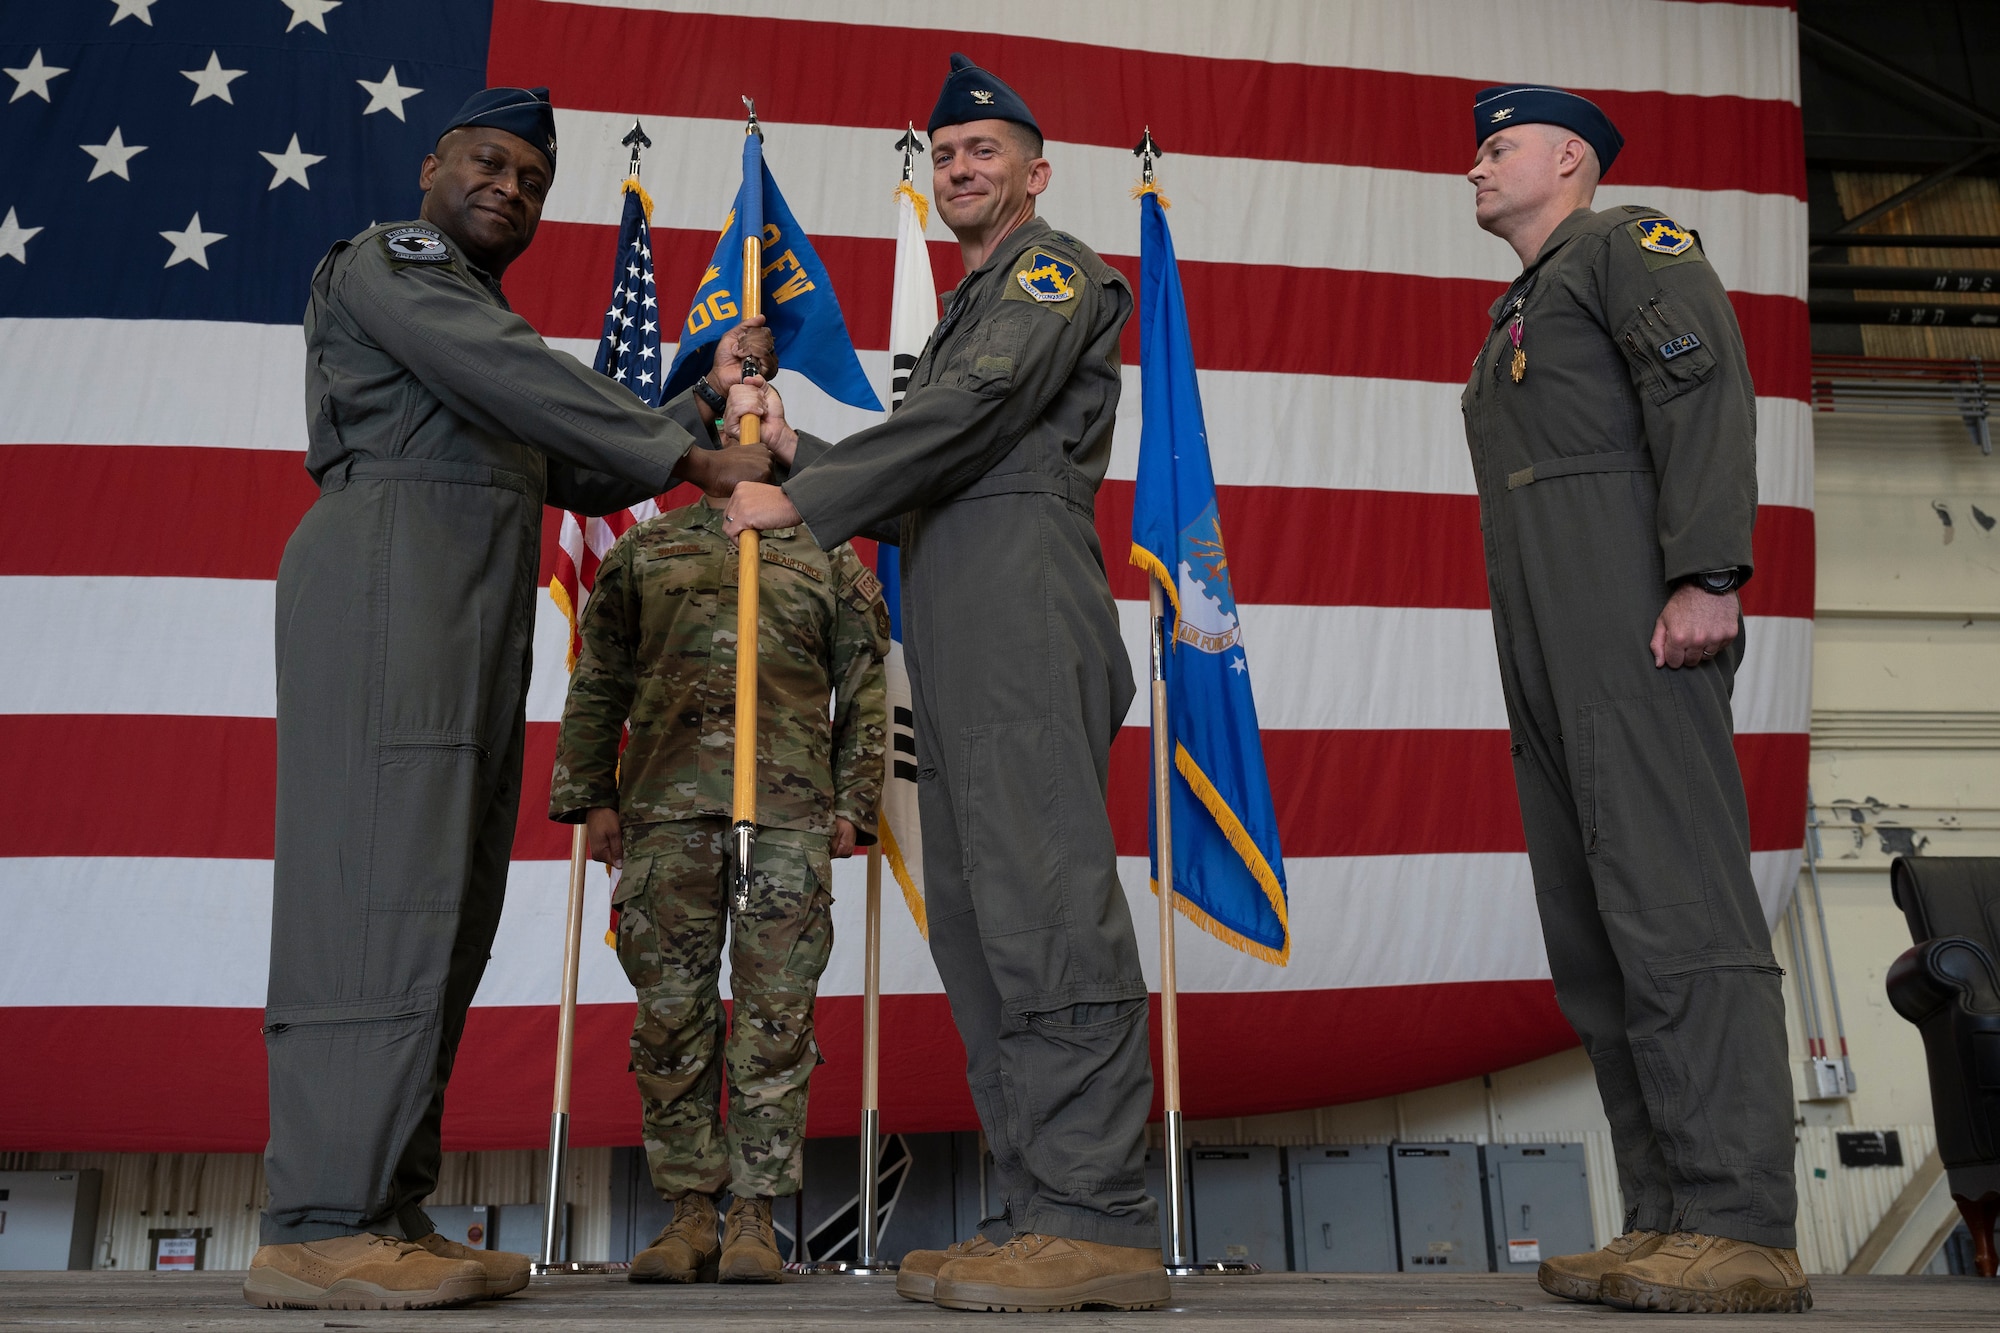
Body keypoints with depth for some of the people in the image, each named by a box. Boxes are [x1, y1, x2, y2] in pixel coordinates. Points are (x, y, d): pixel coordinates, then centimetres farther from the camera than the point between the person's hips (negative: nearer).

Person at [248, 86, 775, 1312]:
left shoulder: (482, 322, 31)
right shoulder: (391, 259, 6)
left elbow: (589, 477, 26)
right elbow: (527, 381, -10)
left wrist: (705, 401, 21)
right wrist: (692, 459, -8)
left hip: (471, 630, 9)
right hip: (389, 580, -9)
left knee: (443, 911, 2)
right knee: (380, 890, -15)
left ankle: (389, 1214, 4)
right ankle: (320, 1231, -14)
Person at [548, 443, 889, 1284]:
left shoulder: (829, 556, 16)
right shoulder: (644, 550, 18)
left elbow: (863, 692, 13)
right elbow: (597, 682, 16)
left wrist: (853, 804, 4)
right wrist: (593, 796, 7)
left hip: (791, 811, -1)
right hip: (667, 805, 1)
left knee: (776, 1016, -2)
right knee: (671, 1011, 1)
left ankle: (755, 1215, 6)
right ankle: (690, 1210, 11)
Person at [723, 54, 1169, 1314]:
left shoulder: (1053, 267, 6)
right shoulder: (974, 309, 34)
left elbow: (976, 408, -11)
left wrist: (801, 501, -8)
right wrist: (799, 449, 18)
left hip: (1024, 611, -10)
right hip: (964, 642, 10)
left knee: (1046, 903, -16)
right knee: (975, 921, 4)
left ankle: (1103, 1221, -15)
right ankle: (1040, 1211, 6)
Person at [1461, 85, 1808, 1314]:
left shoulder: (1628, 243, 7)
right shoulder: (1521, 316, 32)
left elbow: (1707, 377, -10)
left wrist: (1707, 573, -22)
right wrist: (1536, 673, 16)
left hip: (1632, 619, -9)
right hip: (1548, 657, 9)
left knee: (1674, 909, -14)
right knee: (1594, 936, 4)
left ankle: (1741, 1229, -12)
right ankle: (1667, 1219, 7)